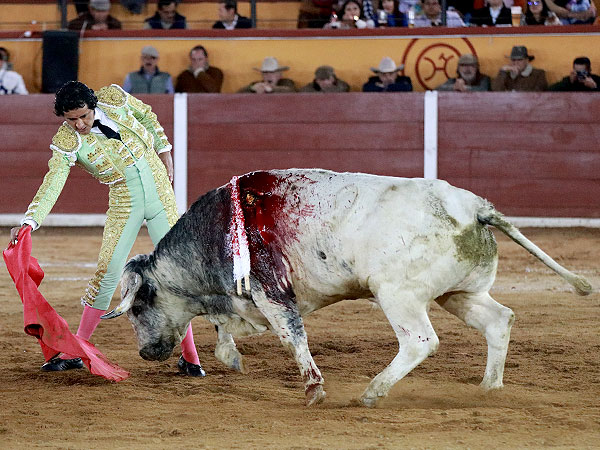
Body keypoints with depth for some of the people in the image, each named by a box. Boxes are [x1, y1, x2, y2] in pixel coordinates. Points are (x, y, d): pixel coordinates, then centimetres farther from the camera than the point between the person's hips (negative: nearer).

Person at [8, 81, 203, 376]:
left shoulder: (113, 99, -8)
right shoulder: (67, 142, -15)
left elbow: (147, 116, 12)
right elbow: (51, 185, -25)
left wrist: (164, 152, 16)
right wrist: (29, 222, -39)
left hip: (160, 192, 2)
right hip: (124, 205, -2)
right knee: (107, 272, -9)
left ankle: (189, 357, 6)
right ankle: (74, 353, 4)